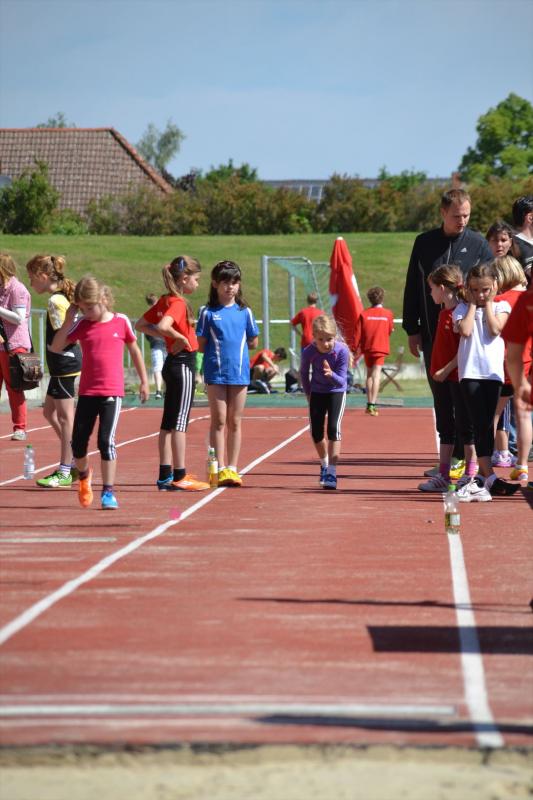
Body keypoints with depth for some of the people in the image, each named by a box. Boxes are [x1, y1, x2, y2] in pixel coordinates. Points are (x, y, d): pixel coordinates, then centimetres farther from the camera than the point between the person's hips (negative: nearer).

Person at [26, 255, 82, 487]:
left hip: (64, 363, -10)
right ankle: (71, 463, 21)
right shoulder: (62, 296, 12)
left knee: (64, 416, -4)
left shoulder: (55, 301, -17)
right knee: (49, 412, 17)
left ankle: (65, 472, 1)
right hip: (62, 365, 10)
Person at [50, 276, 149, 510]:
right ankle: (84, 475, 35)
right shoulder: (81, 325, 3)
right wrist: (68, 321, -11)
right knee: (78, 442, 5)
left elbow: (134, 350, 12)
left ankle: (108, 491, -3)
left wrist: (144, 381, 14)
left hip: (112, 392, -3)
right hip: (87, 392, 3)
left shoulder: (121, 321, 0)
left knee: (106, 440, -11)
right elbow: (55, 347, -2)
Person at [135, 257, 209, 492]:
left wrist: (167, 337, 8)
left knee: (169, 422, 10)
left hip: (172, 364, 9)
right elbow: (163, 326, -34)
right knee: (179, 422, -6)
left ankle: (165, 476, 13)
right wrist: (181, 338, -18)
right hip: (183, 364, -9)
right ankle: (179, 477, -3)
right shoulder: (177, 302, -16)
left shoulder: (164, 300, 10)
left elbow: (141, 324, 16)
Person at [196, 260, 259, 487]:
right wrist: (219, 349, -5)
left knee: (235, 422, 6)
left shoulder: (244, 312, 6)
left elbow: (253, 342, 11)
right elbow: (201, 345, 1)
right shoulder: (208, 312, 0)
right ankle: (220, 468, 2)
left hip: (239, 372, 2)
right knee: (219, 421, 0)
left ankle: (232, 468, 12)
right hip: (216, 372, -2)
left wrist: (235, 348, 5)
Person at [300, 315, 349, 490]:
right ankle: (324, 464, 33)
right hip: (317, 393, 2)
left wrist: (331, 375, -45)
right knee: (316, 432, 4)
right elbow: (304, 373, -2)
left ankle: (332, 472, -16)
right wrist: (308, 394, 4)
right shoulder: (309, 352, -23)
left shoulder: (342, 351, -28)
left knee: (333, 428, -17)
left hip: (336, 392, -2)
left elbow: (341, 380, -25)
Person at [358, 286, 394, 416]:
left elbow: (358, 334, -3)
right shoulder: (388, 313, -2)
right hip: (380, 348, -2)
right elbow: (390, 330, 10)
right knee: (376, 376, -8)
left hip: (367, 348, 2)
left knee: (369, 375, 16)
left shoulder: (364, 314, -2)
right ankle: (372, 405, -20)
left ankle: (369, 404, 20)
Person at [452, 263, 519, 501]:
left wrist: (488, 304, 1)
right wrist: (472, 304, 0)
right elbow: (465, 331, -10)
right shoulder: (462, 308, 8)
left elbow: (495, 329, -7)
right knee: (480, 424, -9)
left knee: (487, 425, 5)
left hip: (493, 372, 2)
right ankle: (490, 478, -14)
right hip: (470, 371, -2)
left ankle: (481, 476, 11)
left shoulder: (501, 306, 10)